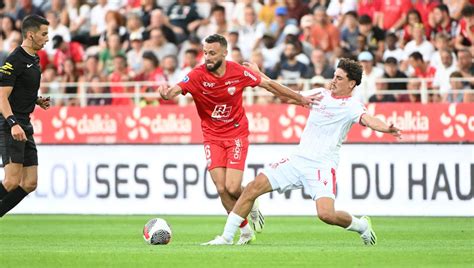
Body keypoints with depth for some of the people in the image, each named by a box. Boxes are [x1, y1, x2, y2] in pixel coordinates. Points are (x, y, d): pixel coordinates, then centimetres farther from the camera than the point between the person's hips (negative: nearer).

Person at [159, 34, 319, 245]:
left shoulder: (238, 72, -10)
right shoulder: (197, 75, -13)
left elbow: (268, 84, 4)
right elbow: (176, 89, -29)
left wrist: (300, 99, 9)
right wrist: (167, 94, -55)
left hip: (237, 134, -1)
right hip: (212, 138, 1)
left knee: (232, 188, -14)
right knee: (221, 189, -9)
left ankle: (252, 207, 21)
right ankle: (245, 231, 11)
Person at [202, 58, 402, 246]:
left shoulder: (351, 106, -8)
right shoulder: (320, 94, 11)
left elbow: (367, 119, -29)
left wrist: (386, 129, -51)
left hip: (323, 166, -6)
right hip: (297, 160, 6)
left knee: (326, 214, -25)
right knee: (253, 188, -4)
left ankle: (361, 225, 8)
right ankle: (227, 236, 6)